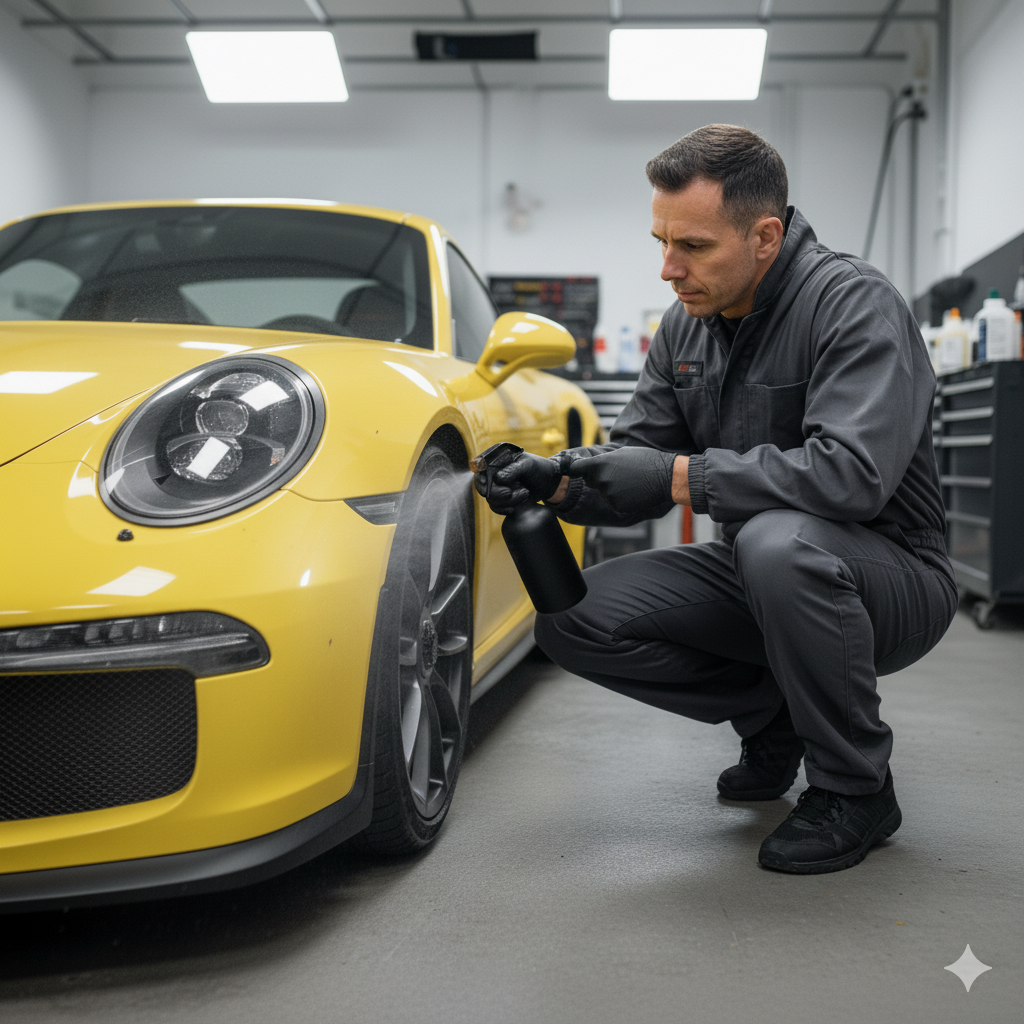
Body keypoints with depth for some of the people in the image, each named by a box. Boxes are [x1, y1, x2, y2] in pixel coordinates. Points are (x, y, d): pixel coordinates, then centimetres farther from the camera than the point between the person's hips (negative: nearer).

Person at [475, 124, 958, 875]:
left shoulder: (855, 304, -21)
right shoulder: (687, 326, 3)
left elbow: (854, 473, -35)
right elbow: (636, 463, 5)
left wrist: (680, 476, -32)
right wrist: (558, 478, -17)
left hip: (892, 579, -6)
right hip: (759, 574, 7)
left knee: (777, 540, -40)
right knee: (575, 620, -10)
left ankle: (855, 790, -15)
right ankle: (770, 715, 11)